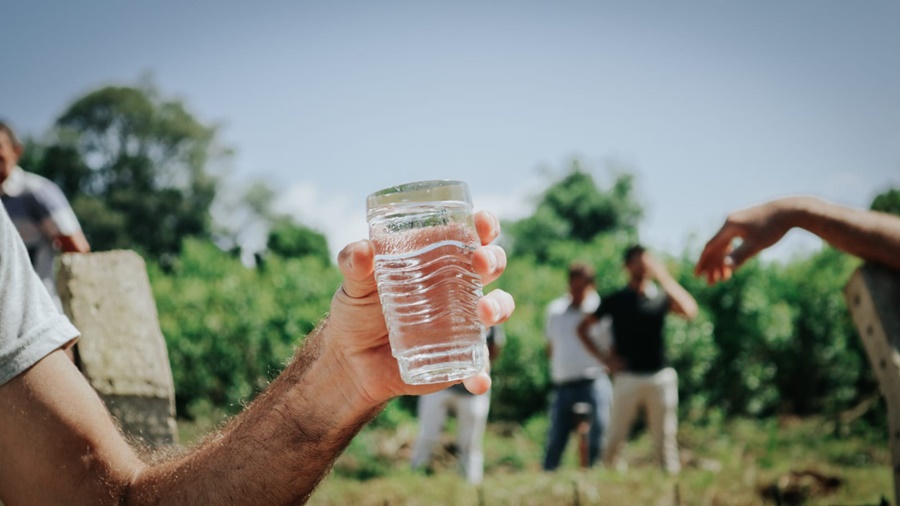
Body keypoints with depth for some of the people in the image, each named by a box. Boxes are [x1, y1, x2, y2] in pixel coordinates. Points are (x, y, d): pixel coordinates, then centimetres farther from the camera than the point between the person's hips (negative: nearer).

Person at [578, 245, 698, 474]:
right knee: (615, 438, 0)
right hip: (627, 377, -1)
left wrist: (664, 276, -12)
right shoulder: (615, 300, 6)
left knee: (666, 440, 2)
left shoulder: (661, 297, 7)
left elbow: (690, 310, -13)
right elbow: (582, 328, 10)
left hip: (661, 377, 1)